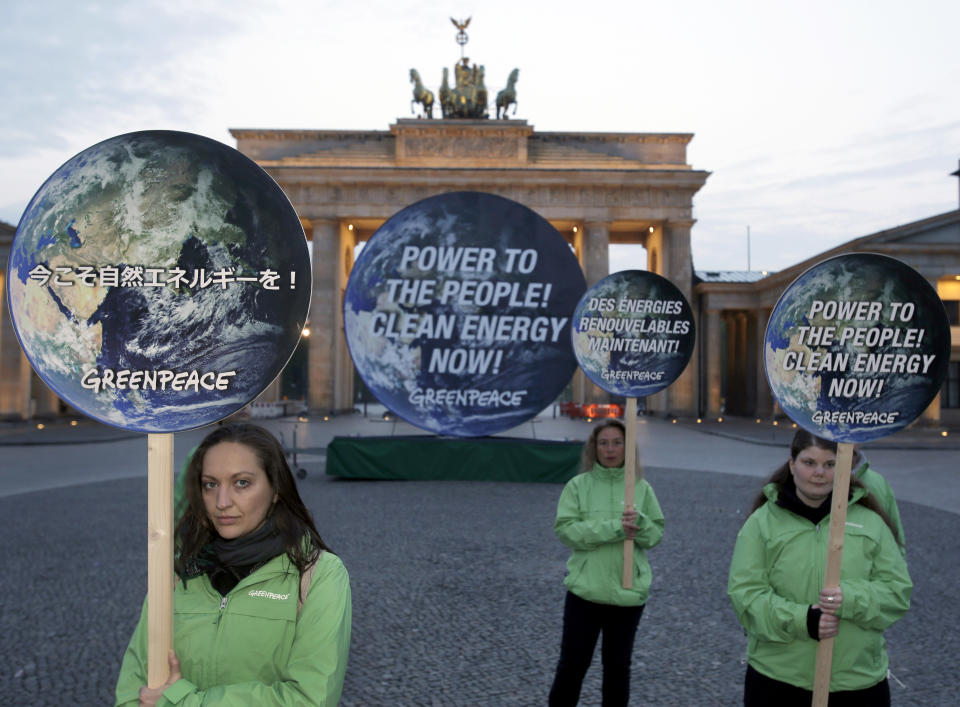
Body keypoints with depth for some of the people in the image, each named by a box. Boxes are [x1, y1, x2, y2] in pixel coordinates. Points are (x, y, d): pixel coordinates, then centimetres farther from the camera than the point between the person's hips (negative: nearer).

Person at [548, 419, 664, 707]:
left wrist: (639, 522, -21)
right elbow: (565, 530, -13)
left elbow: (656, 534, 2)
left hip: (629, 591, 2)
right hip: (585, 589, -2)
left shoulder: (642, 488, 1)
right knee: (572, 663, 8)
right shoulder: (578, 485, -4)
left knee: (618, 665, 17)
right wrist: (614, 527, -23)